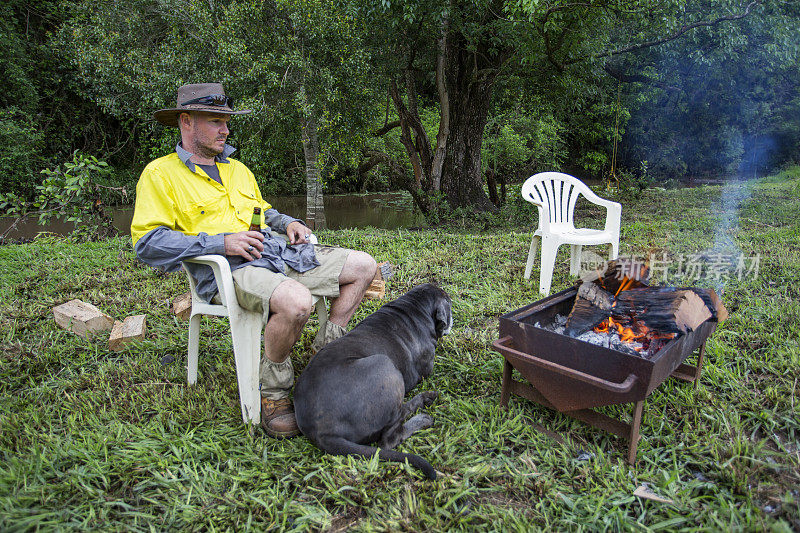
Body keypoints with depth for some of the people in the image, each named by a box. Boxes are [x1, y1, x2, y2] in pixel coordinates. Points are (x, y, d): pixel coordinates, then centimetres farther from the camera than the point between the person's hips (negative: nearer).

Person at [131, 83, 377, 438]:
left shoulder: (237, 168, 25)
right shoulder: (160, 173, 2)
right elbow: (148, 243, -10)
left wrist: (288, 222, 13)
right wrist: (221, 242, -19)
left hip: (278, 253, 8)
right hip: (228, 271, -8)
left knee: (363, 266, 1)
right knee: (295, 301, -39)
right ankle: (272, 392, -11)